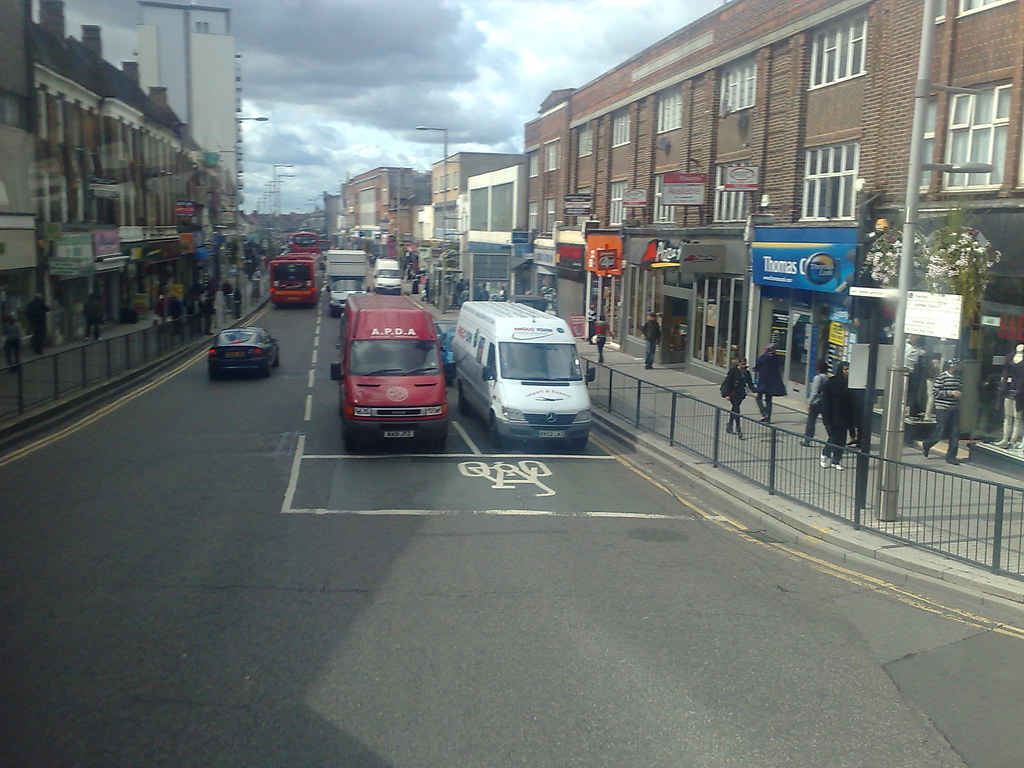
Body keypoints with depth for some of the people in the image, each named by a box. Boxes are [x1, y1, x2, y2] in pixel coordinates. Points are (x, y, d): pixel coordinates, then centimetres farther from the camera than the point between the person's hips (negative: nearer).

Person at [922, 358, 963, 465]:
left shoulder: (958, 378, 11)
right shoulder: (941, 377, -10)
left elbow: (961, 390, 25)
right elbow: (935, 392, -14)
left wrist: (959, 394, 1)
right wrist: (950, 393, -18)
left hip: (954, 409, 7)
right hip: (942, 409, -7)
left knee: (955, 433, 3)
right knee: (940, 432, -2)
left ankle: (951, 456, 9)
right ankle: (926, 445, 25)